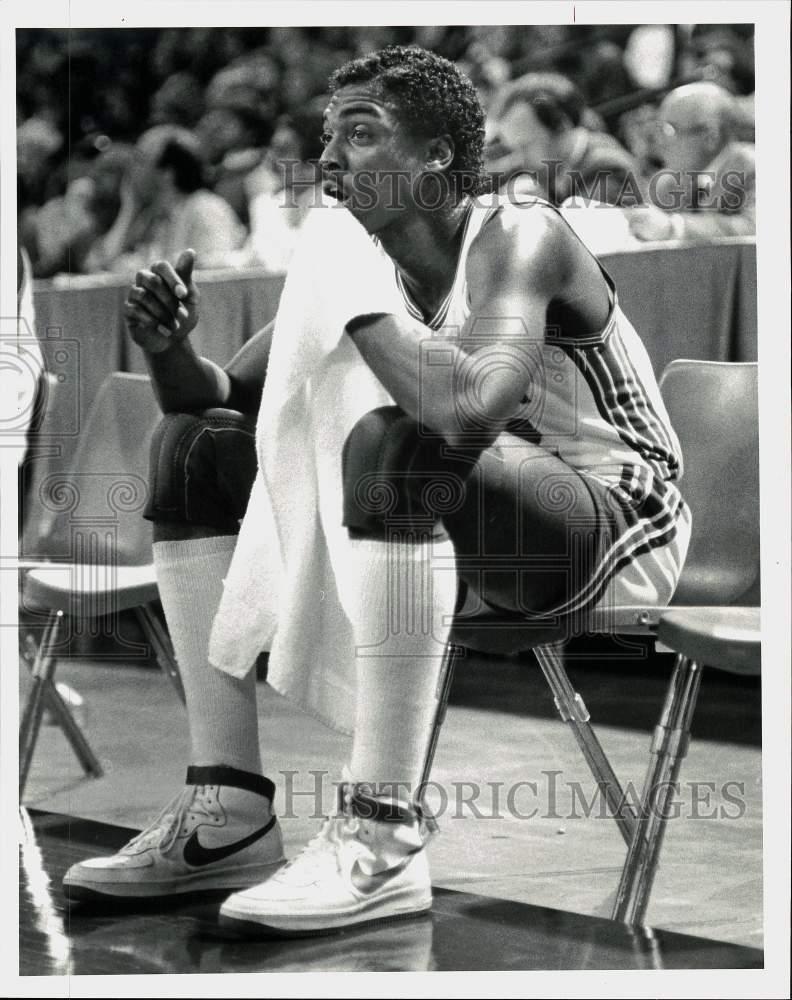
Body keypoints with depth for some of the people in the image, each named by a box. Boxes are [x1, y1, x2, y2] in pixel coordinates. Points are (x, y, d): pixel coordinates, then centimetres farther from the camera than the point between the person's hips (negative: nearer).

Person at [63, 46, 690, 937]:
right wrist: (170, 352, -13)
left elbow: (467, 411, -40)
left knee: (391, 445, -37)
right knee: (194, 449, 2)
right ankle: (229, 812, -3)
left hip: (616, 534, -8)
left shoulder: (519, 237, -20)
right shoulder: (361, 260, 3)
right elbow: (224, 395, 9)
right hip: (472, 530, 8)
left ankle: (384, 838, -34)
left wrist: (357, 298, -27)